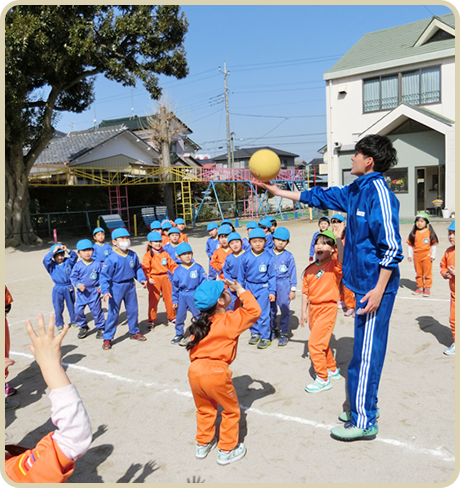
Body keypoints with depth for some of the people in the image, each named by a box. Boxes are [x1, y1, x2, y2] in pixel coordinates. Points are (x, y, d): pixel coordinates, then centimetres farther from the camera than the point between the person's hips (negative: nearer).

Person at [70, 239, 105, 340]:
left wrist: (101, 286, -7)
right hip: (82, 292, 2)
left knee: (96, 310, 2)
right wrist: (78, 285, -15)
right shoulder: (78, 265, -3)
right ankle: (83, 327, 25)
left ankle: (100, 328, 20)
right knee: (78, 310, 3)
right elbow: (73, 277, 0)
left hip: (94, 291, -2)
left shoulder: (97, 264, -5)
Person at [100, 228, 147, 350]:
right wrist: (105, 291, -25)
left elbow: (138, 268, 11)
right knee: (113, 313, 0)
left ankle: (134, 332, 36)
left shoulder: (133, 255, -4)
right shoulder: (112, 259, -19)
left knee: (133, 310, 16)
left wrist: (142, 279, -3)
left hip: (130, 286, 5)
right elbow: (104, 275, -17)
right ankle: (107, 338, 12)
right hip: (116, 287, -5)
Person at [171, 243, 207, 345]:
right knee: (179, 316, 12)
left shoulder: (198, 268, -5)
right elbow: (175, 286, 6)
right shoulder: (178, 271, 0)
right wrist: (174, 300, 6)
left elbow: (203, 281, -2)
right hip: (182, 296, 2)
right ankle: (179, 334, 32)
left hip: (195, 295, -2)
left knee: (199, 315, 2)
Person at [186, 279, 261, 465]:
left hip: (194, 371, 6)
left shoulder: (200, 321, 13)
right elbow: (254, 311, 0)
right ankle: (226, 451, 27)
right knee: (231, 411, 17)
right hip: (216, 373, -6)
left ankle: (202, 444, 42)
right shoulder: (230, 320, -6)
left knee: (204, 409, 29)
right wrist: (240, 290, 5)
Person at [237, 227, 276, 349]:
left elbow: (272, 276, -3)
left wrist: (272, 291, -3)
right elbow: (241, 274, 7)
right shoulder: (245, 257, -3)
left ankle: (265, 337, 11)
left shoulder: (268, 257, -9)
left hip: (263, 288, -3)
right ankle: (255, 333, 30)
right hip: (249, 287, 3)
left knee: (263, 314, -1)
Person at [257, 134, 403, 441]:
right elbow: (320, 197, 23)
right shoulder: (357, 191, 11)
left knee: (366, 351, -2)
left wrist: (379, 289, -22)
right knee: (366, 347, 17)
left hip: (375, 286, -9)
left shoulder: (378, 192, -17)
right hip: (364, 283, 9)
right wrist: (279, 192, 26)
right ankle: (365, 408, 32)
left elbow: (391, 247, -20)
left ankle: (364, 422, 12)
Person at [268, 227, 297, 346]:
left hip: (284, 285, -2)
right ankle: (273, 330, 27)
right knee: (271, 309, 8)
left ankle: (284, 333, 12)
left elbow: (292, 272, 3)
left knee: (285, 309, -2)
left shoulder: (288, 256, 0)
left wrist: (293, 289, 1)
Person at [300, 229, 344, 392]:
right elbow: (305, 291, 10)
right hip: (313, 308, 7)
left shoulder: (334, 266, -11)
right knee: (321, 343, 21)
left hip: (327, 309, -7)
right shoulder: (310, 269, 6)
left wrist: (338, 238, -37)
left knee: (314, 344, -9)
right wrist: (304, 312, 10)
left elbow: (342, 259, -36)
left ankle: (323, 379, 7)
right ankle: (333, 369, 42)